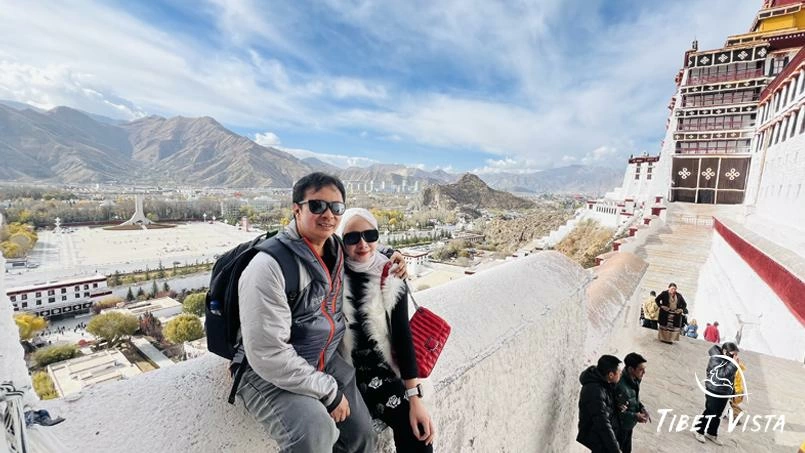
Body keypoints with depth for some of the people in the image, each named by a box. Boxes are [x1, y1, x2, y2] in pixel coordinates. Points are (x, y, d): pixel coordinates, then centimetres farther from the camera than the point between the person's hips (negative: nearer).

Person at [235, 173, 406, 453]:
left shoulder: (336, 249, -3)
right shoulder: (269, 266, -26)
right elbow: (268, 354, -26)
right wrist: (329, 391, -19)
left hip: (326, 362, 7)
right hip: (272, 375, -7)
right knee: (316, 430, -32)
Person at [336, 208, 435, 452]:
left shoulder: (391, 277, -5)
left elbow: (402, 335, -6)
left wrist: (415, 397, -9)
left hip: (381, 369, 2)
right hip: (344, 375, -2)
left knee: (419, 432, -12)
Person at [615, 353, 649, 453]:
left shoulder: (634, 379, -9)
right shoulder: (621, 386, -35)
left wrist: (641, 408, -6)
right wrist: (635, 416, -28)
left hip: (629, 424, 8)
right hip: (620, 426, -8)